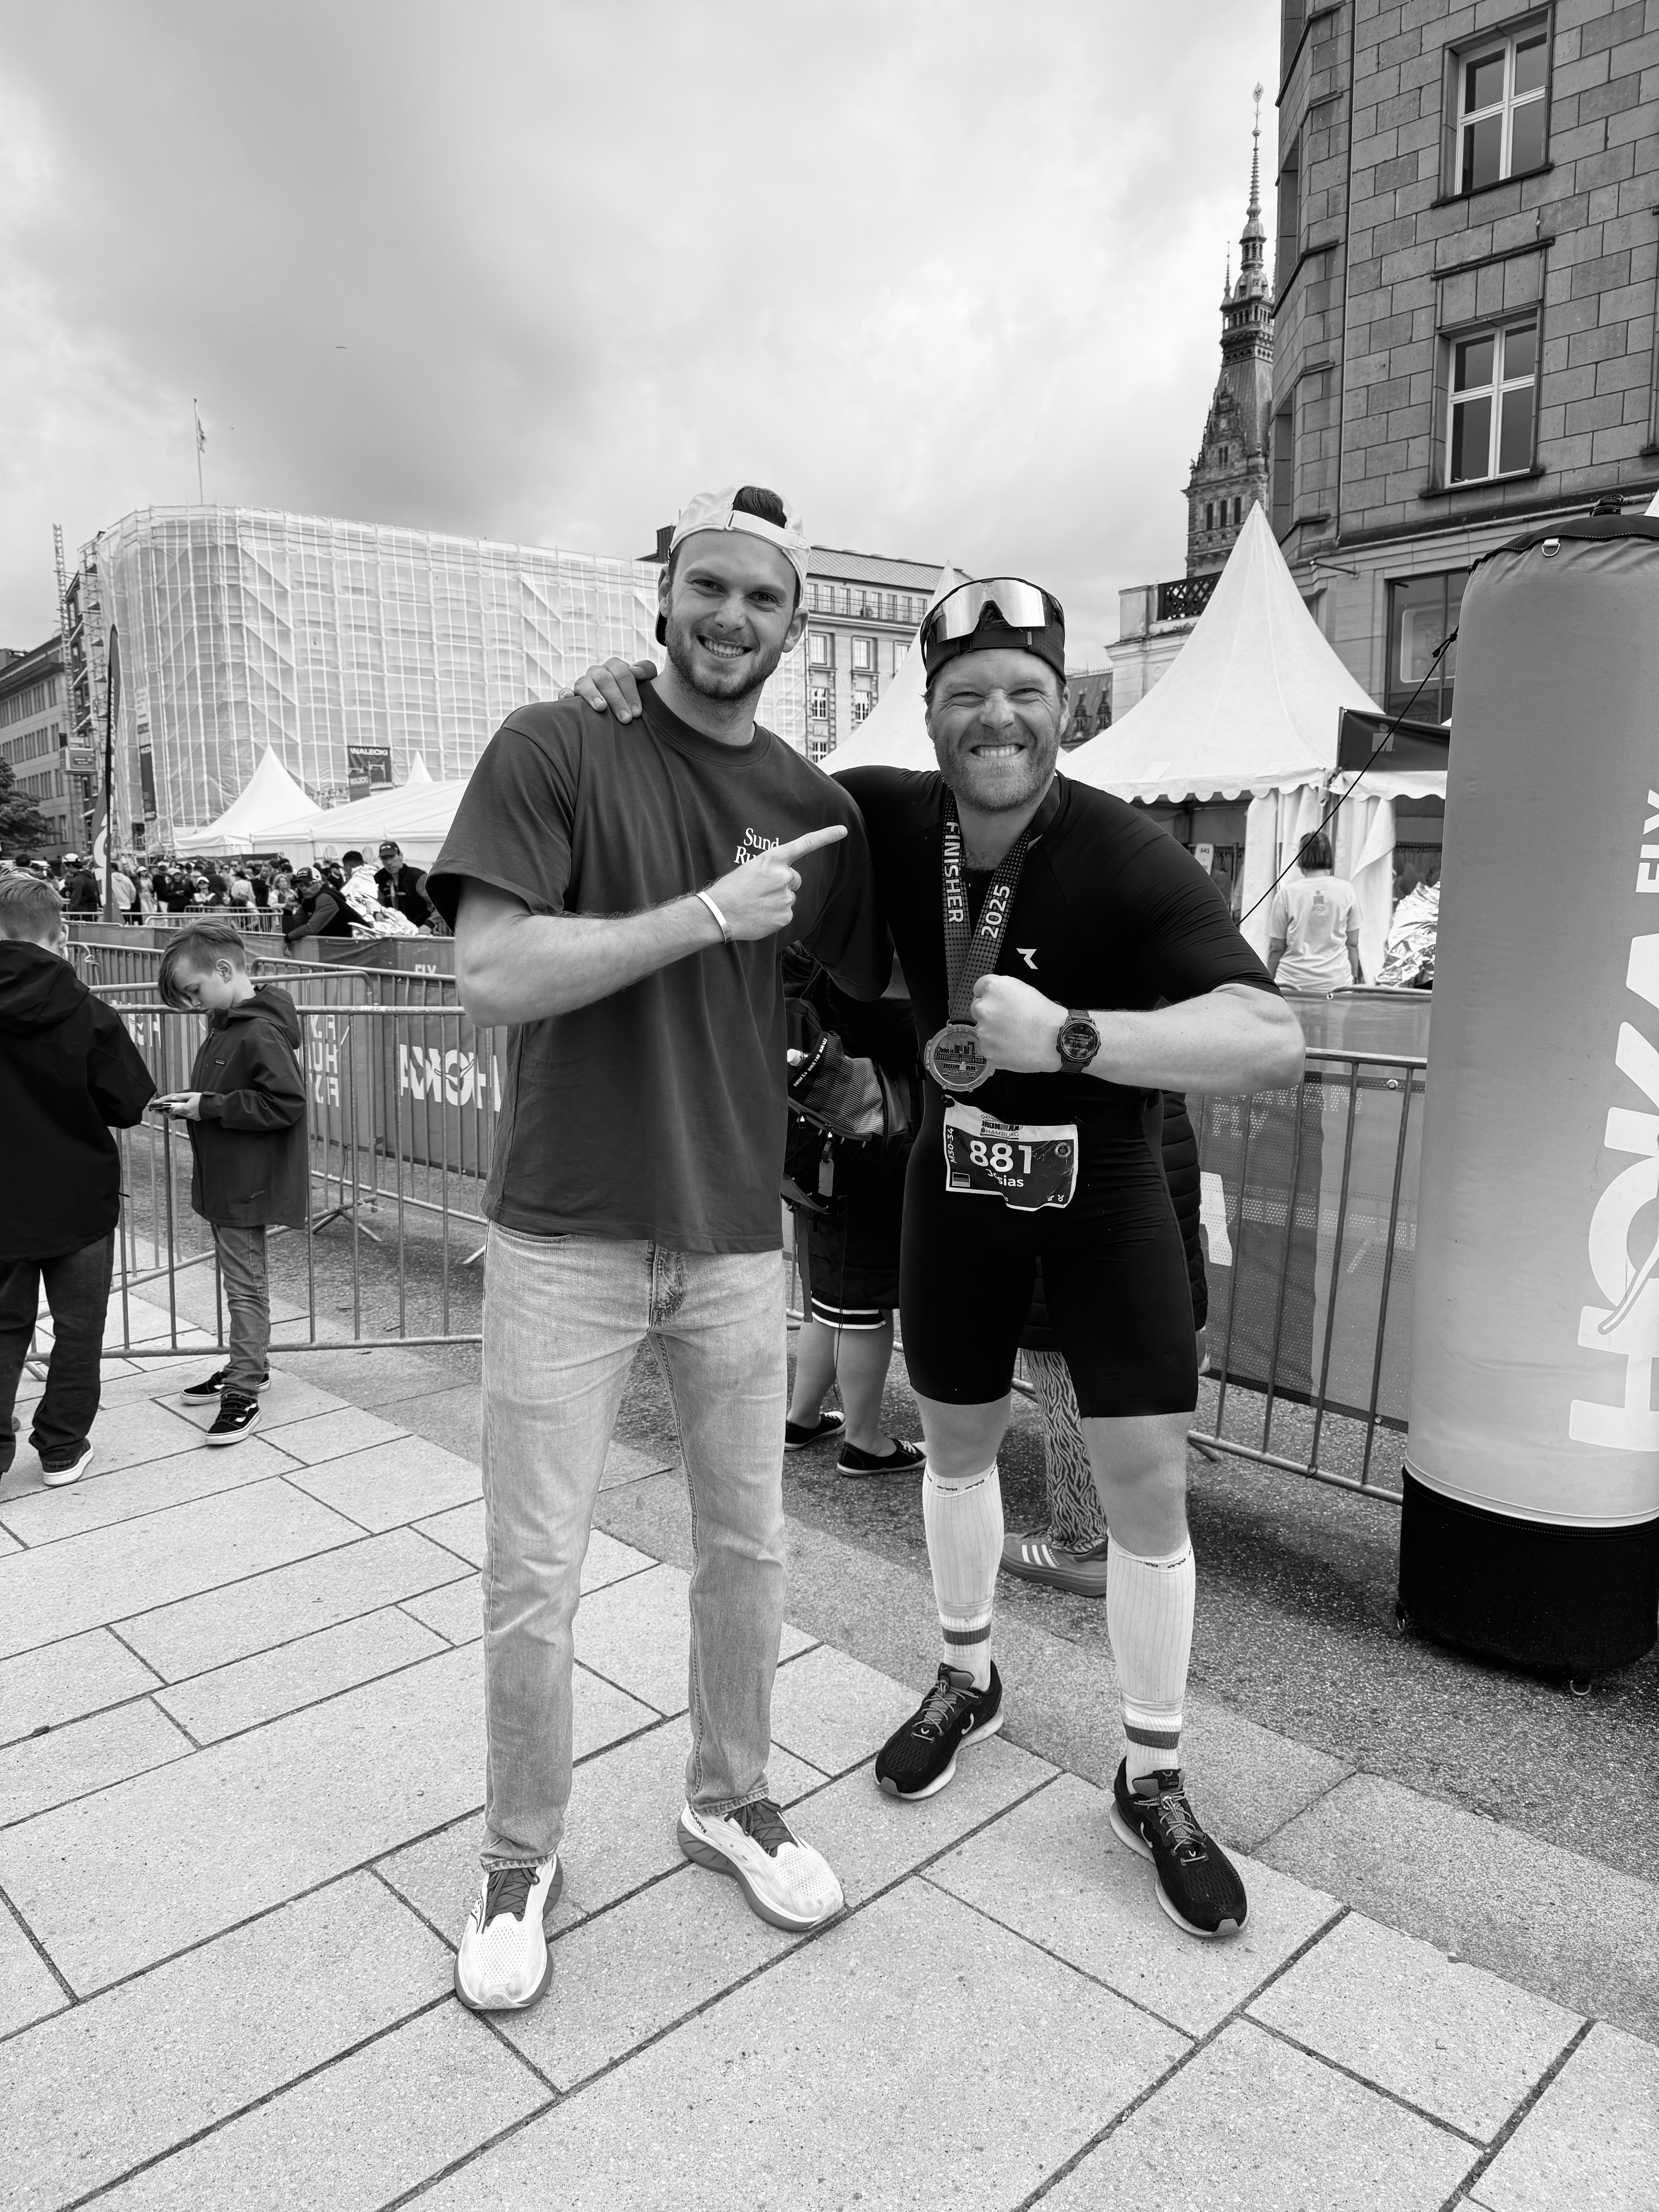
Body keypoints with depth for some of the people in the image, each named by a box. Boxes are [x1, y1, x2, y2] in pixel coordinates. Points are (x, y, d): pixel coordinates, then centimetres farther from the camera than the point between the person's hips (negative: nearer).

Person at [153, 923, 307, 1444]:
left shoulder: (261, 1033, -21)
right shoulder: (228, 1024, 9)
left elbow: (286, 1104, -26)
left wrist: (209, 1107, -22)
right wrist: (192, 1102, 1)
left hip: (247, 1185, -9)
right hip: (225, 1181, 9)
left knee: (245, 1286, -1)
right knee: (241, 1280, 19)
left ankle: (244, 1392, 7)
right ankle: (248, 1366, 32)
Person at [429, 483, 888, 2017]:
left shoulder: (812, 805, 6)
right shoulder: (555, 749, -6)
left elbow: (875, 989, 20)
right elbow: (493, 976, -18)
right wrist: (710, 913, -18)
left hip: (737, 1237, 4)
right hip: (565, 1237, -3)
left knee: (749, 1549, 15)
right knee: (534, 1577, 5)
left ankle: (731, 1800, 39)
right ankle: (522, 1858, 30)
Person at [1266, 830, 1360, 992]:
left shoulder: (1287, 893, -3)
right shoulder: (1347, 891, 2)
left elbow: (1276, 948, 1)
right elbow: (1353, 944, 7)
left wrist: (1270, 982, 12)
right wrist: (1355, 977, 19)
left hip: (1293, 984, -1)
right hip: (1336, 982, 2)